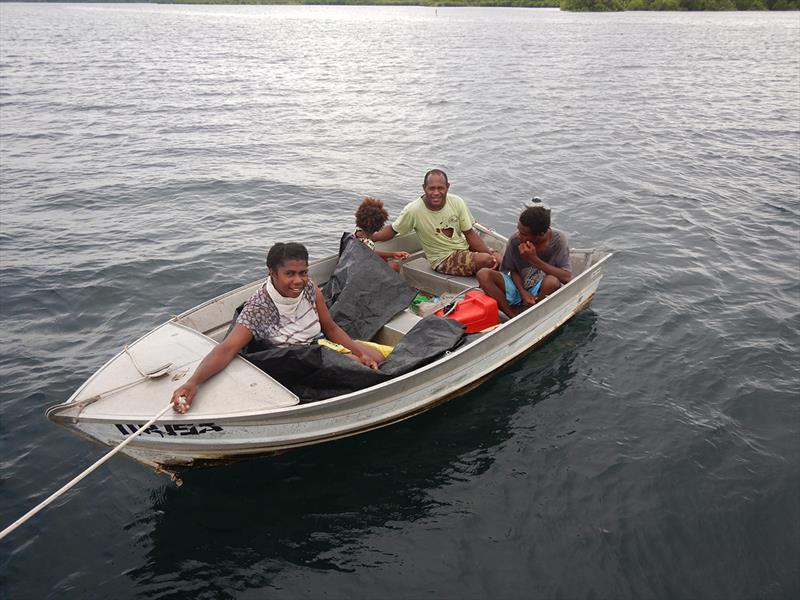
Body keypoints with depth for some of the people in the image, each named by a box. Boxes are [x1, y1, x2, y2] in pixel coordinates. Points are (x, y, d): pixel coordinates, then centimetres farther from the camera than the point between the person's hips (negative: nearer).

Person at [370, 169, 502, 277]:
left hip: (464, 248, 5)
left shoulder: (456, 202, -7)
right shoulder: (413, 210, -17)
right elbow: (393, 230, -4)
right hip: (443, 259, -5)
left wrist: (490, 252, -14)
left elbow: (470, 234, -3)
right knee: (486, 260, -25)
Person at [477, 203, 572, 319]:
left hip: (541, 292, -2)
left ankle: (520, 313, -12)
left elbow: (566, 277, -24)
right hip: (520, 286, 2)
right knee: (483, 274, -20)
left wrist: (534, 260, -28)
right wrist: (523, 292, -18)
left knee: (551, 281, -37)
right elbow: (513, 271, 2)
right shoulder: (515, 240, -12)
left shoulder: (558, 239, -16)